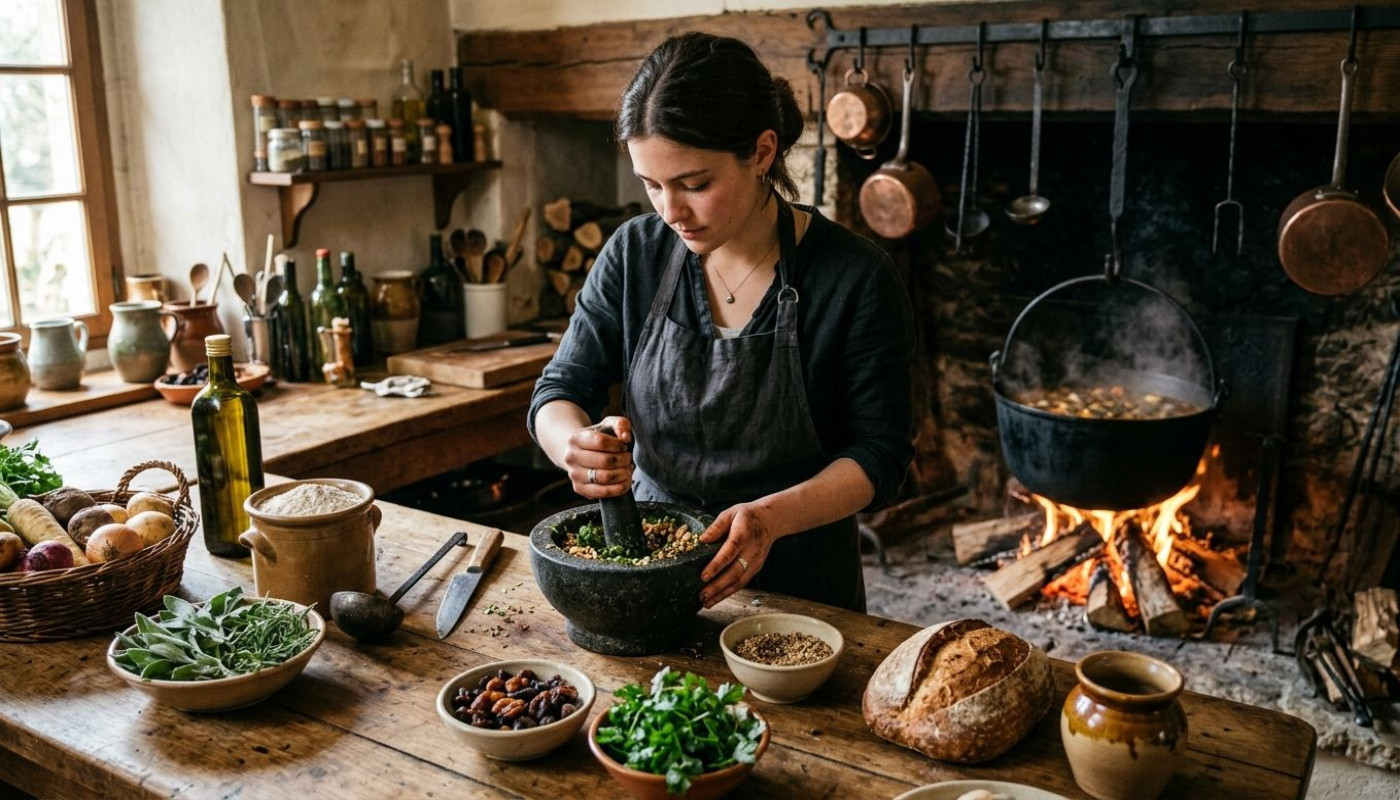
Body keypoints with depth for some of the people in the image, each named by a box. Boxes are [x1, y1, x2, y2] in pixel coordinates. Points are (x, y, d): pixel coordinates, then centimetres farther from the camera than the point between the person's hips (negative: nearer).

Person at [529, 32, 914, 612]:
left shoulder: (857, 279, -13)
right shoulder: (634, 255, -4)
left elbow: (878, 454, -10)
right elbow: (559, 391, 1)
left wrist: (773, 516, -27)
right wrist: (575, 444, -23)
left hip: (799, 582, -2)